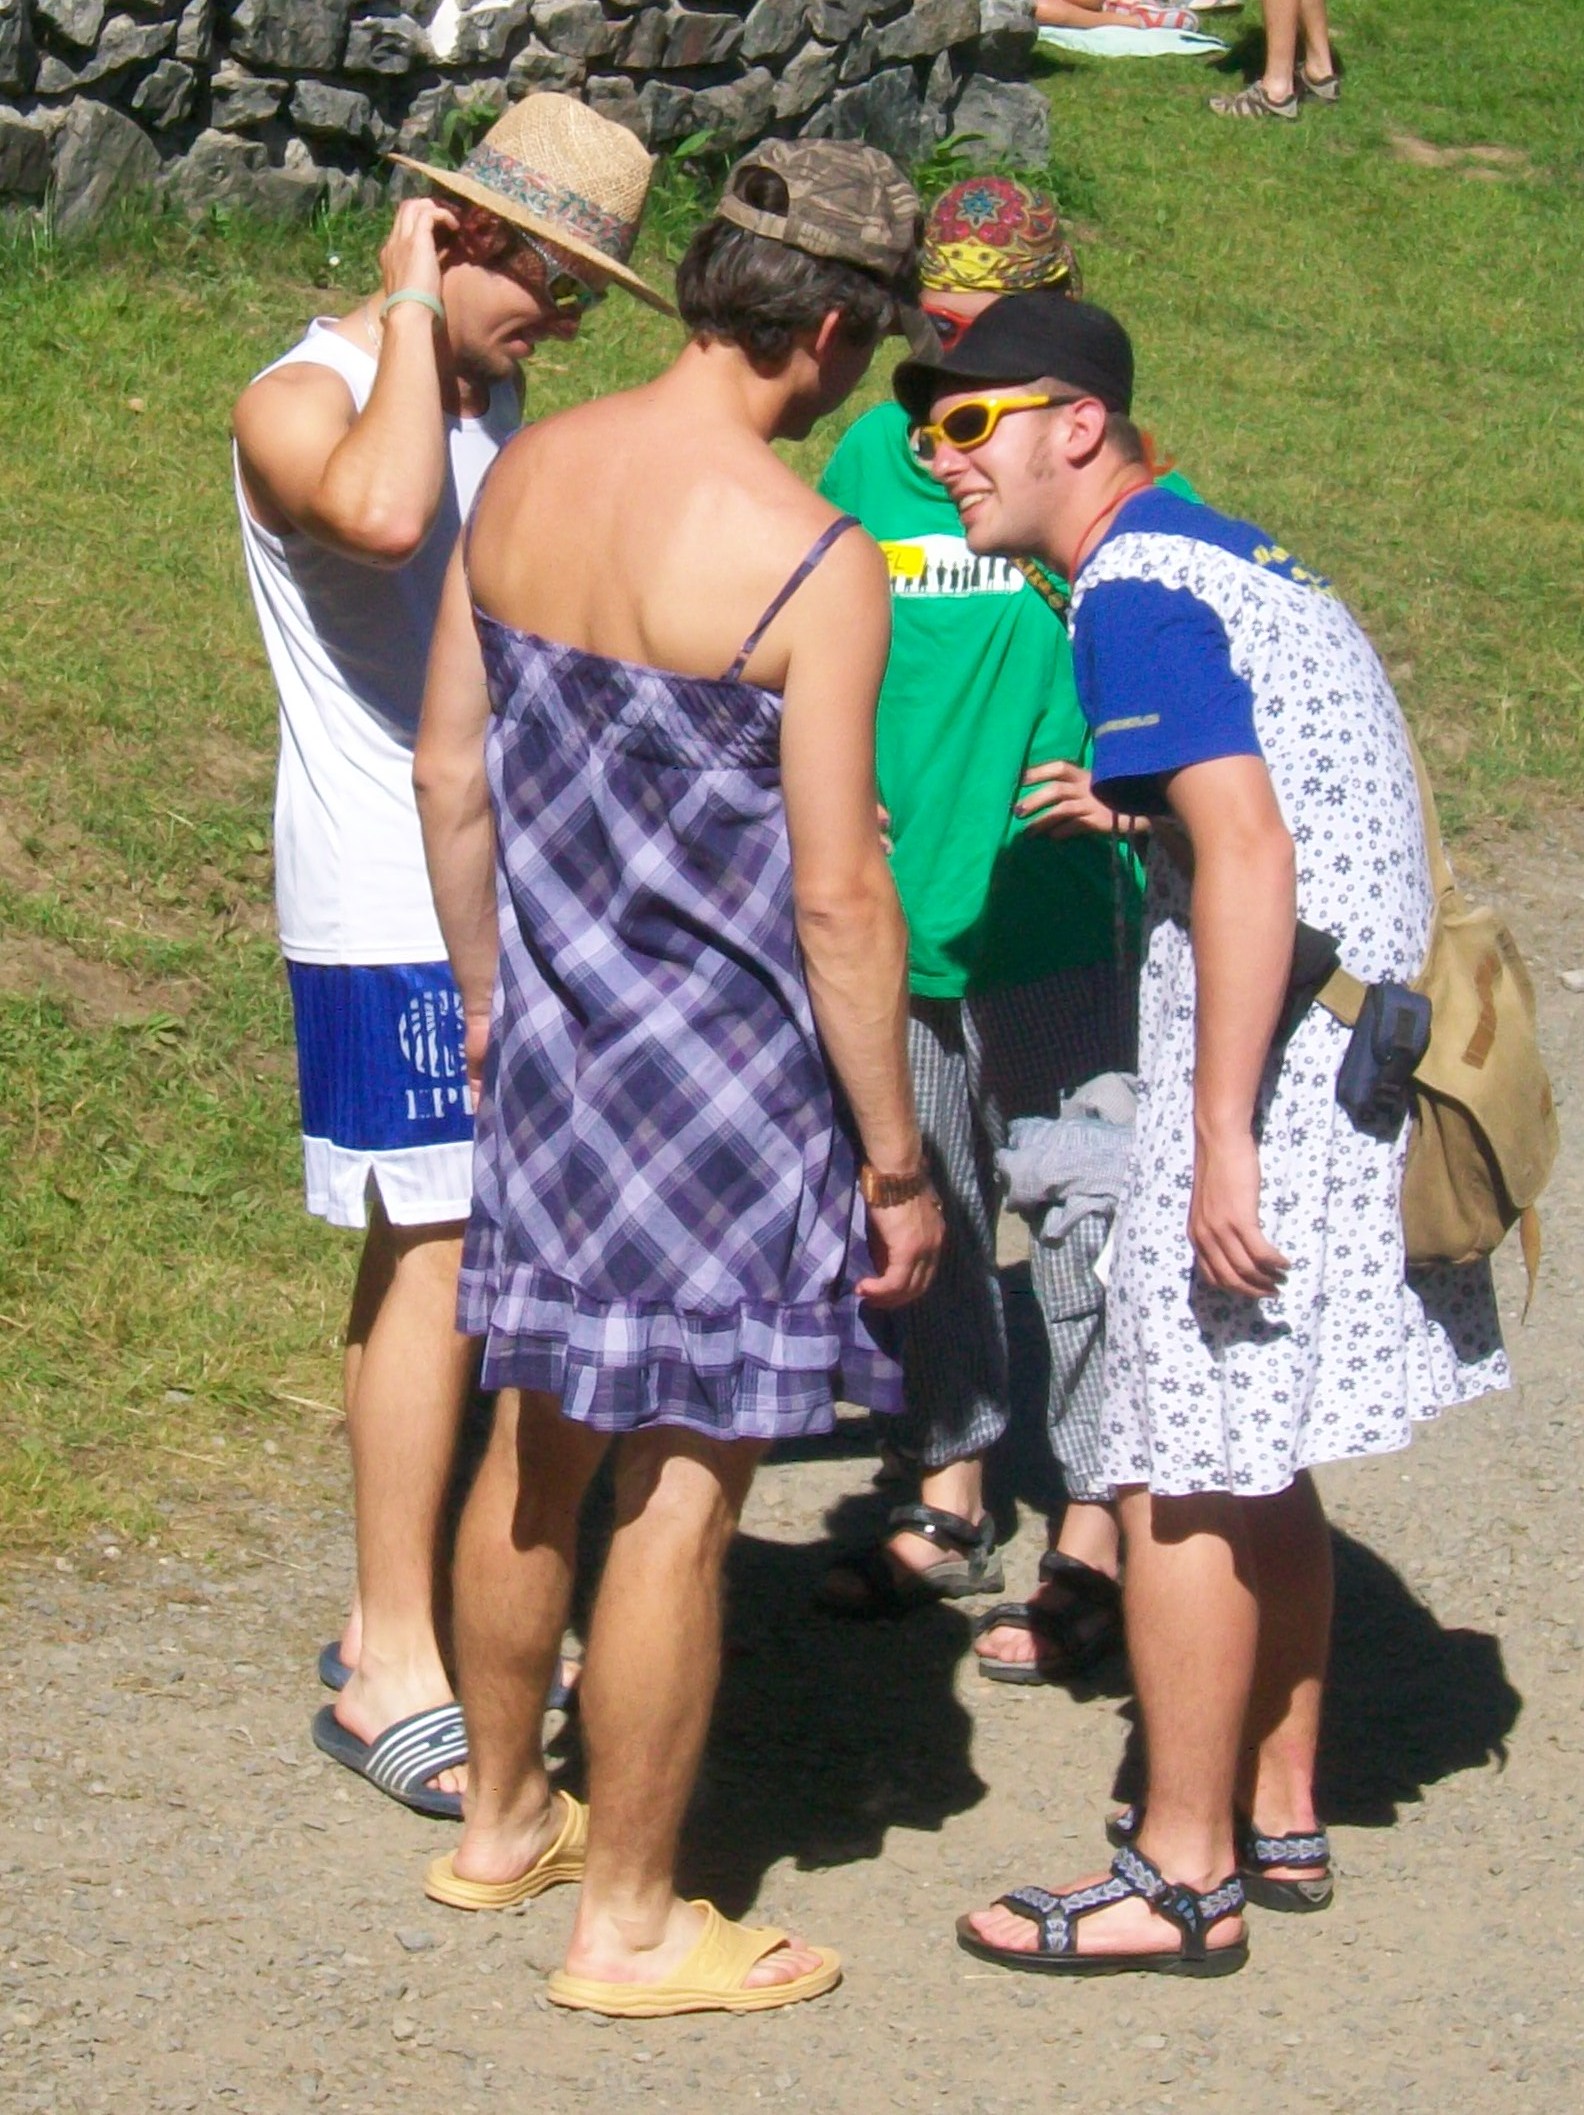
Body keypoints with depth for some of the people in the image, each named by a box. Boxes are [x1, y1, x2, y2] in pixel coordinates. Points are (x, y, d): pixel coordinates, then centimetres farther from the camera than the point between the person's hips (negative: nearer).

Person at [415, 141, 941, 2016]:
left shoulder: (526, 475, 0)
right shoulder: (811, 562, -21)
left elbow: (450, 769, 9)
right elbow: (839, 897, -19)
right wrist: (898, 1160, -9)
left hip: (553, 1038, 7)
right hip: (728, 1076, -7)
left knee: (541, 1443, 21)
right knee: (680, 1492, 4)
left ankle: (502, 1822, 37)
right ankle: (629, 1924, 15)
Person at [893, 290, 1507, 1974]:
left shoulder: (1134, 594, -14)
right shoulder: (1233, 555, 16)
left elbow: (1251, 850, -24)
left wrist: (1221, 1137, -25)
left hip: (1273, 1069, -10)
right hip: (1365, 1054, 10)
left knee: (1184, 1476, -2)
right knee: (1258, 1465, 18)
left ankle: (1180, 1879, 6)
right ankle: (1279, 1819, 27)